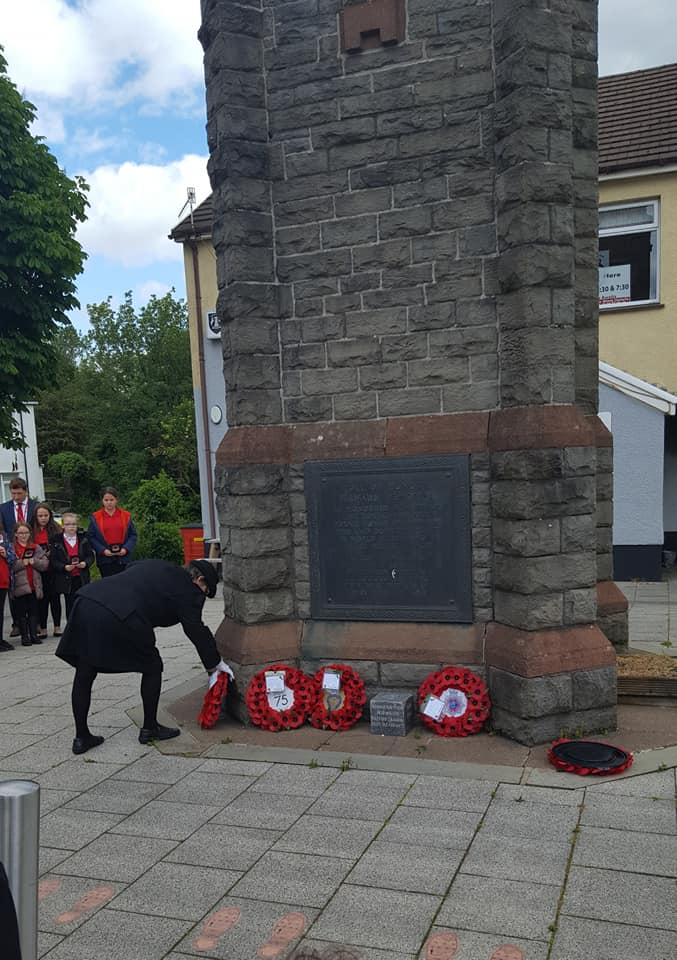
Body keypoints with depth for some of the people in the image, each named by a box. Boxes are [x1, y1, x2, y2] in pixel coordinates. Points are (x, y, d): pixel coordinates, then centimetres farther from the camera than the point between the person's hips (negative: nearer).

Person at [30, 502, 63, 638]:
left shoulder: (55, 529, 0)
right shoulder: (31, 530, 4)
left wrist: (51, 554, -14)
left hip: (53, 569, -1)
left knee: (55, 597, 4)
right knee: (42, 598, 5)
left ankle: (57, 627, 13)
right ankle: (42, 628, 11)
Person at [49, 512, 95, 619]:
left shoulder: (83, 539, 5)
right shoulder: (56, 541, -2)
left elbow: (91, 555, 7)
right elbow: (53, 561, -4)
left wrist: (85, 563, -13)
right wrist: (64, 567, -20)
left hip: (82, 578, 2)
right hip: (67, 579, -2)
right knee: (70, 606, 4)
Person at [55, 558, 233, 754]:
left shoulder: (155, 565, 30)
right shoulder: (188, 589, 8)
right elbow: (197, 631, 7)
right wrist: (215, 665, 17)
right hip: (119, 616, -7)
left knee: (84, 674, 17)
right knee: (152, 668, 14)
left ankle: (81, 737, 24)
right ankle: (149, 729, 25)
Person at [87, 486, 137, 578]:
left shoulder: (126, 516, 4)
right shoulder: (95, 517, 2)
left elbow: (133, 534, 5)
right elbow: (91, 537, 1)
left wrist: (126, 548, -10)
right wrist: (102, 550, -12)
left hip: (122, 558, 1)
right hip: (105, 559, -1)